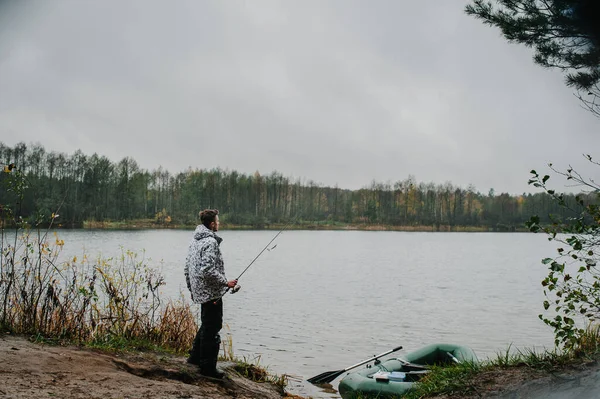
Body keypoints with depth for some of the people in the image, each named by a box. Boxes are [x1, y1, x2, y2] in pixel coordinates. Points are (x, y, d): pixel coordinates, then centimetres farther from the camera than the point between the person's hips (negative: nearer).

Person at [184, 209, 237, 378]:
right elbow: (208, 270, -27)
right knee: (212, 329, -2)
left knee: (206, 325, 24)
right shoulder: (210, 242, -18)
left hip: (200, 292, 10)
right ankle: (207, 367, 4)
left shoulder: (195, 240, 11)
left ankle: (195, 357, 34)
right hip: (212, 293, -10)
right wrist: (226, 283, -17)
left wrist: (192, 289, 24)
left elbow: (187, 267, 17)